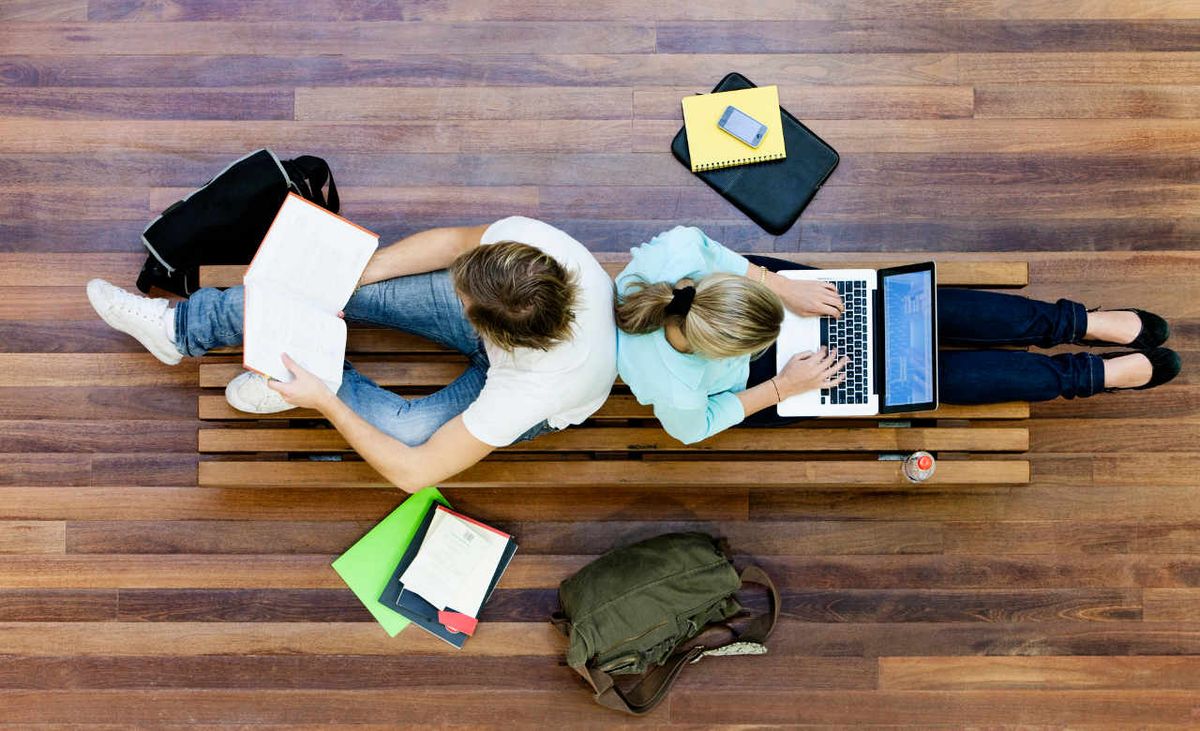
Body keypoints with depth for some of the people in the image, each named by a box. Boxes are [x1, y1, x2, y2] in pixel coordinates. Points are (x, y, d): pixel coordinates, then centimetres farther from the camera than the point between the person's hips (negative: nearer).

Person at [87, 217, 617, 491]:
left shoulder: (529, 391, -45)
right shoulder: (526, 237, -36)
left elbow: (414, 472, -34)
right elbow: (453, 241, -12)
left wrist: (324, 401, -30)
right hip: (505, 318, 4)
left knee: (402, 428, -30)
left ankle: (321, 386, 7)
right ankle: (181, 327, 9)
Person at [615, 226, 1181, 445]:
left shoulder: (675, 255, -35)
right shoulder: (674, 389, -42)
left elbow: (712, 249, -12)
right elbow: (692, 428, -19)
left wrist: (784, 288, -16)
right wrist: (782, 387, -17)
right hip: (748, 382, -4)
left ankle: (1080, 323, 17)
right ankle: (1099, 374, 13)